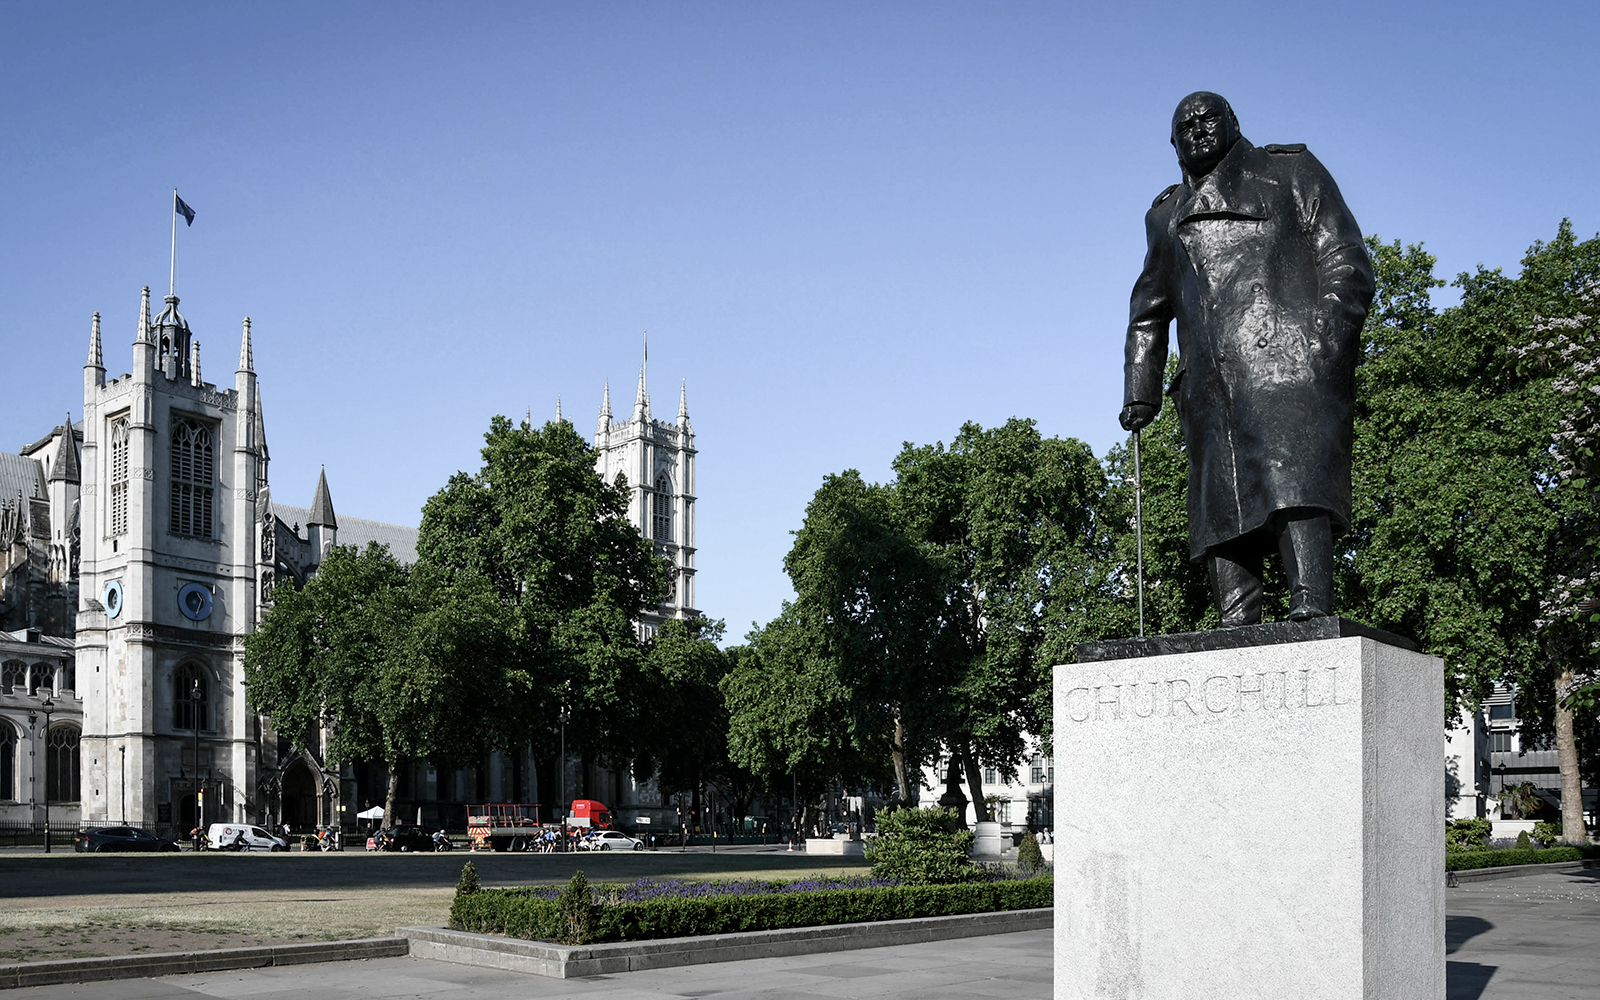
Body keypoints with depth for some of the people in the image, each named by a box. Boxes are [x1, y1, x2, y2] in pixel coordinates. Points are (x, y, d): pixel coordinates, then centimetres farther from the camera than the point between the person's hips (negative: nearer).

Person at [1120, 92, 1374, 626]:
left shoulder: (1289, 170, 18)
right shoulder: (1168, 215, 30)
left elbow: (1345, 260, 8)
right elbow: (1148, 312, 33)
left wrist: (1331, 338, -9)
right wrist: (1140, 390, 20)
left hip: (1286, 359, -4)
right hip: (1210, 381, 5)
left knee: (1291, 480, -23)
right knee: (1222, 504, -7)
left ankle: (1311, 612, -33)